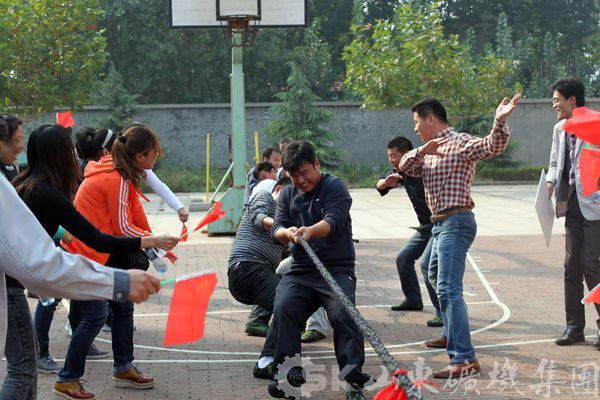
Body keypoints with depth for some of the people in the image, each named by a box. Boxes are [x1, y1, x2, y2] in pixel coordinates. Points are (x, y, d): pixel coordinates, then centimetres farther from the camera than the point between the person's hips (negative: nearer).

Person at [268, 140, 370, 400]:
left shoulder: (334, 187, -1)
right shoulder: (287, 195, 15)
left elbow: (334, 221, -19)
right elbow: (276, 229, 2)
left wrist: (310, 230, -42)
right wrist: (288, 233, -24)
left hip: (337, 269, -4)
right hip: (300, 271, 4)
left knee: (342, 313, -27)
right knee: (283, 310, -23)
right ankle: (289, 375, -18)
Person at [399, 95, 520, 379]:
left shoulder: (460, 143, -10)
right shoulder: (428, 151, 17)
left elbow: (493, 146, -26)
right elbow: (405, 167, 6)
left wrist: (500, 122, -46)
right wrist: (421, 151, -14)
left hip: (455, 222, -10)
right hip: (440, 224, 10)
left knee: (448, 289, -20)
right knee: (436, 278, 28)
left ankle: (465, 359, -25)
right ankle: (452, 335, 46)